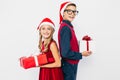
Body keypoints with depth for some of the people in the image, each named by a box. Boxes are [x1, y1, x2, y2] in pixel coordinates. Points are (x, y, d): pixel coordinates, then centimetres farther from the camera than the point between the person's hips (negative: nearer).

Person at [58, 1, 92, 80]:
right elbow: (66, 53, -26)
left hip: (70, 65, 9)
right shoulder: (65, 28, -21)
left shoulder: (68, 26, 6)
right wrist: (81, 55, -14)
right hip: (69, 66, -9)